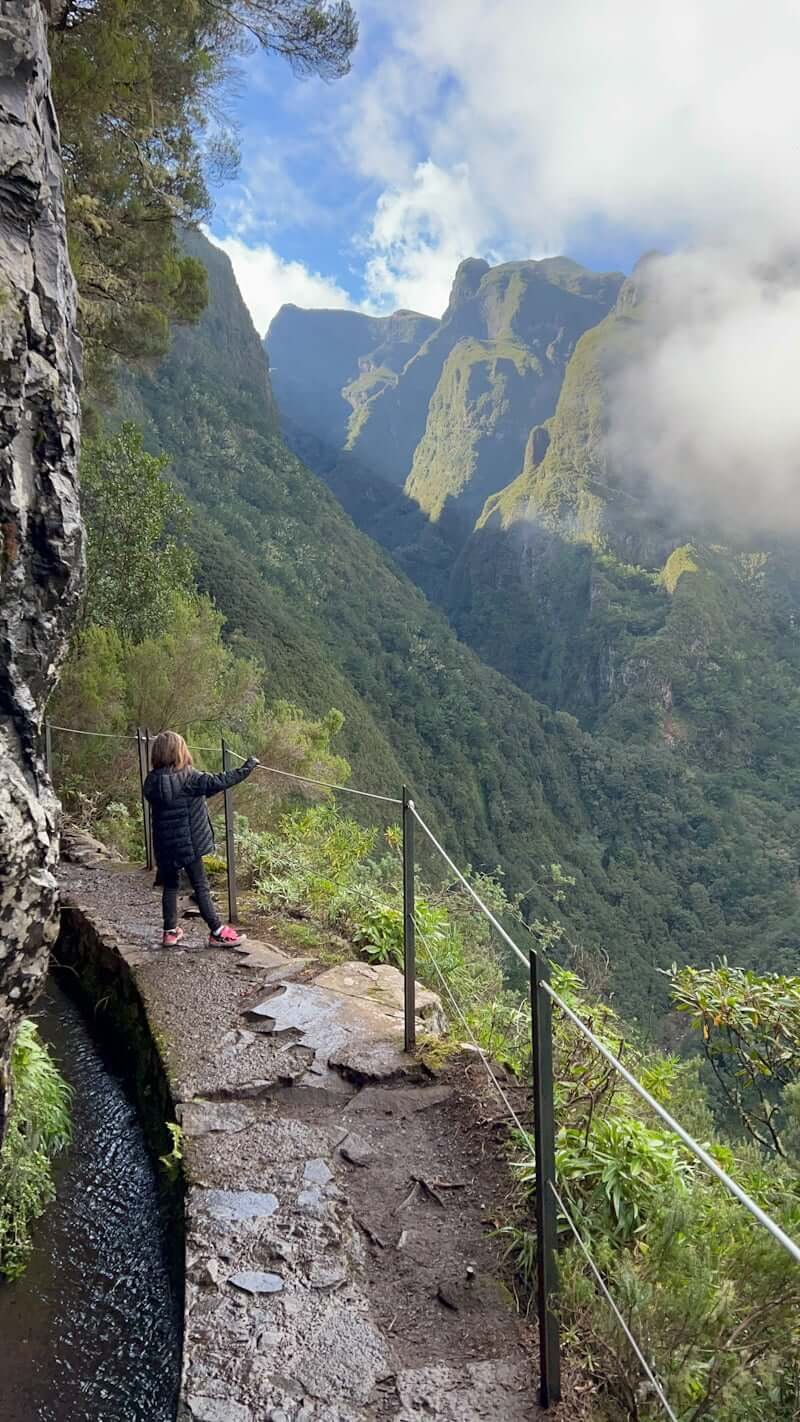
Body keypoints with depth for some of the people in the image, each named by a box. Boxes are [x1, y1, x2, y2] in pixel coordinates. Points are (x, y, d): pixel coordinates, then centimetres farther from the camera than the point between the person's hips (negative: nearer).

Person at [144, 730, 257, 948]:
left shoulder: (151, 782, -1)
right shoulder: (189, 778, -16)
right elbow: (219, 783, -19)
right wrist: (248, 767, -10)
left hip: (164, 846, 4)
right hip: (189, 843, -4)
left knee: (169, 886, 16)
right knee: (200, 886, 3)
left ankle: (170, 931, 21)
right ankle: (217, 932, 7)